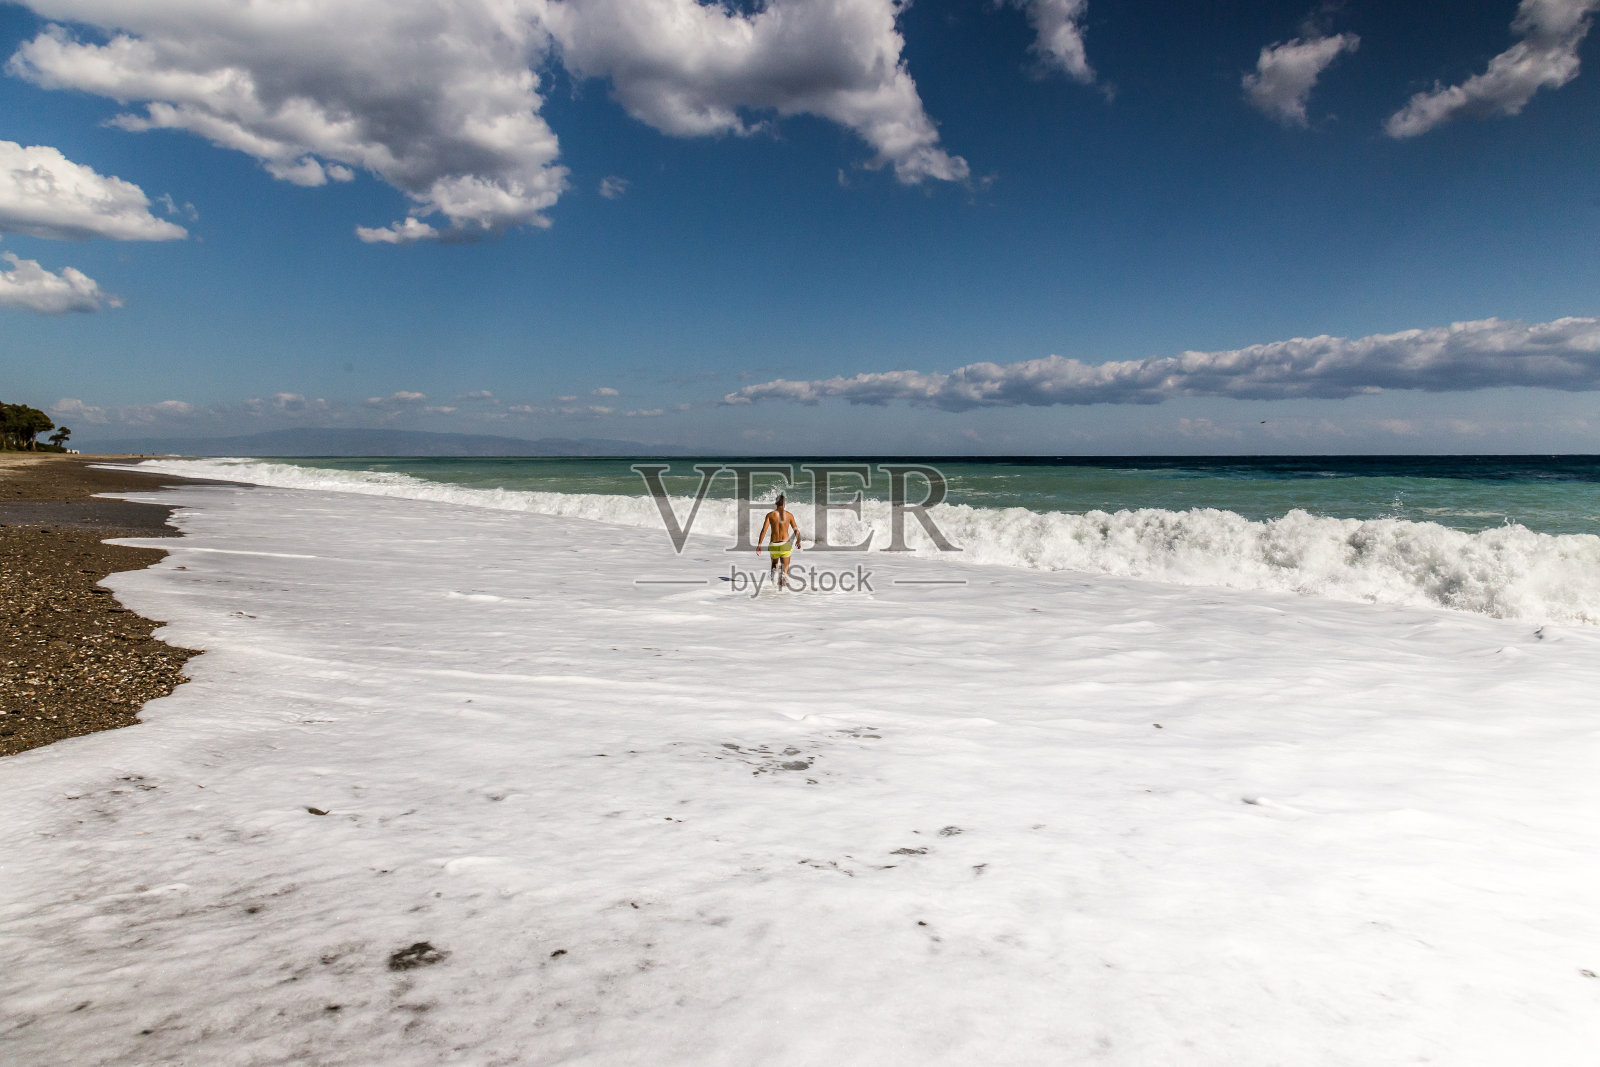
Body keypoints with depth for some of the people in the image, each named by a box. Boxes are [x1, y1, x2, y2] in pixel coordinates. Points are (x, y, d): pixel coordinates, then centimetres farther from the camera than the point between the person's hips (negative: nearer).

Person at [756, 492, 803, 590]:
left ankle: (774, 571, -2)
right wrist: (798, 541, 21)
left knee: (774, 563, 27)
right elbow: (796, 530, 3)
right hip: (785, 544, -1)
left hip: (774, 544, 1)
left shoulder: (770, 515, -1)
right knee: (785, 568, 7)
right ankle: (783, 574, -23)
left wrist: (759, 544, -8)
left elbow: (764, 530, -9)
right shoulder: (789, 515, 0)